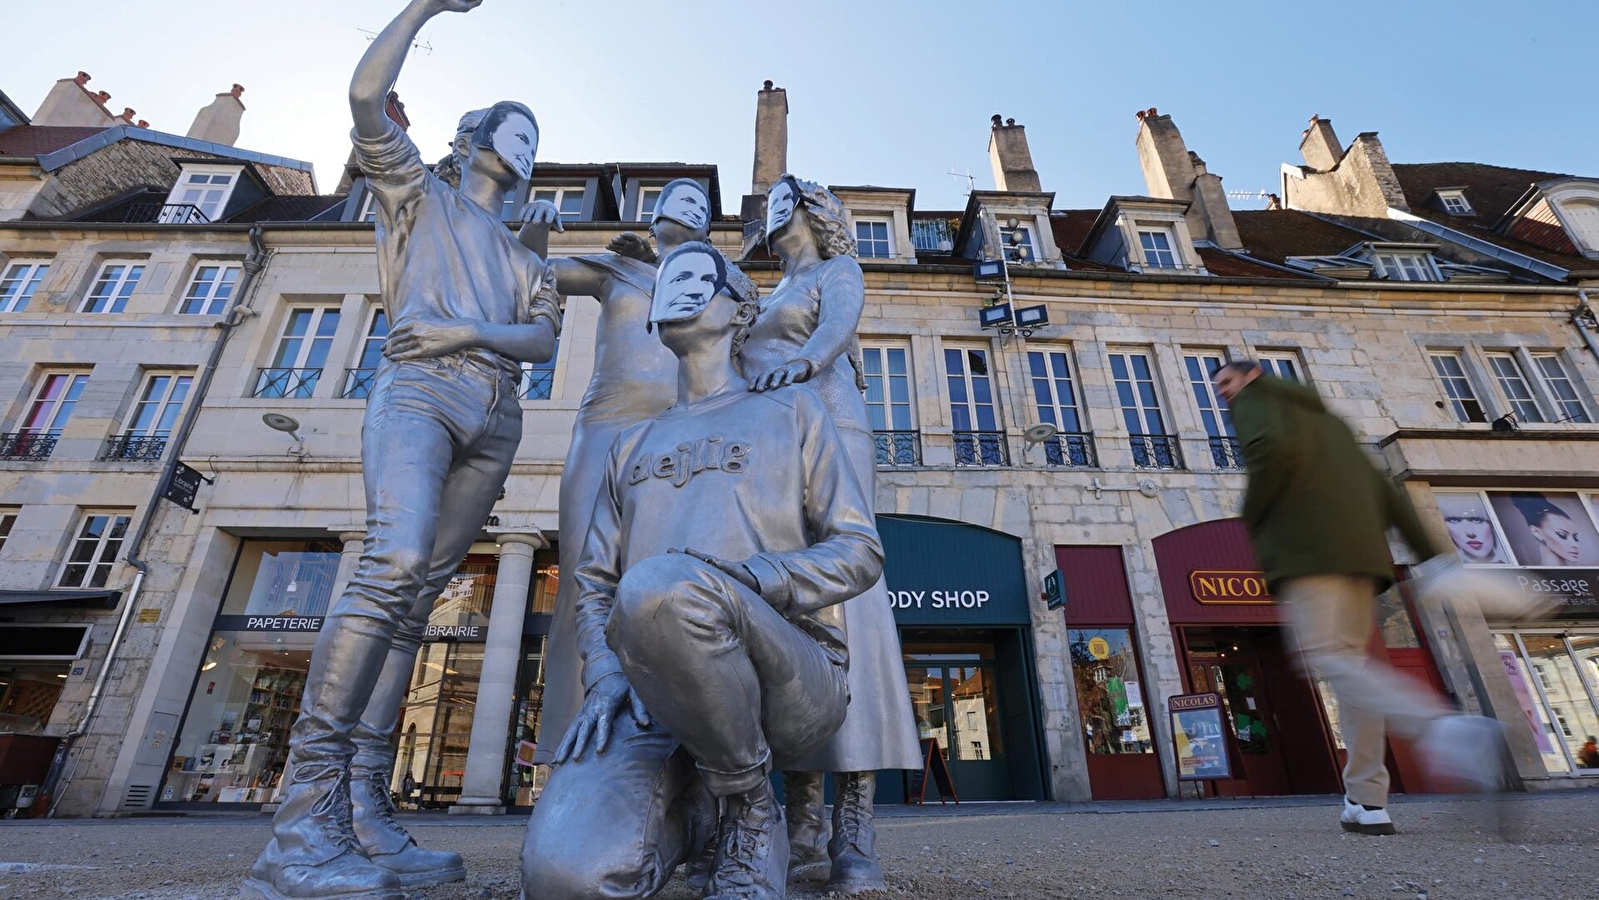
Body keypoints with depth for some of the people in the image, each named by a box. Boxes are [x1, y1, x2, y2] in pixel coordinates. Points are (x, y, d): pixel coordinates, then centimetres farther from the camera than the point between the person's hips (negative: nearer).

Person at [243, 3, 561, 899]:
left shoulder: (522, 256, 30)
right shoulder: (421, 192, 22)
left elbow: (546, 336, 14)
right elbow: (367, 96, 7)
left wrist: (476, 331, -4)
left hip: (496, 417, 5)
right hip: (421, 388, -4)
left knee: (418, 592, -4)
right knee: (395, 561, -26)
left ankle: (358, 817, -3)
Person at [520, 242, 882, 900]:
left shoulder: (790, 410, 14)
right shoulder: (633, 445, 25)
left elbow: (860, 551, 3)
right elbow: (594, 582, 19)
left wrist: (737, 580, -15)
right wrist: (604, 675, -2)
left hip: (791, 681, -2)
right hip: (651, 694, 3)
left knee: (660, 585, -36)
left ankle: (749, 810, -8)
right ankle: (676, 827, 9)